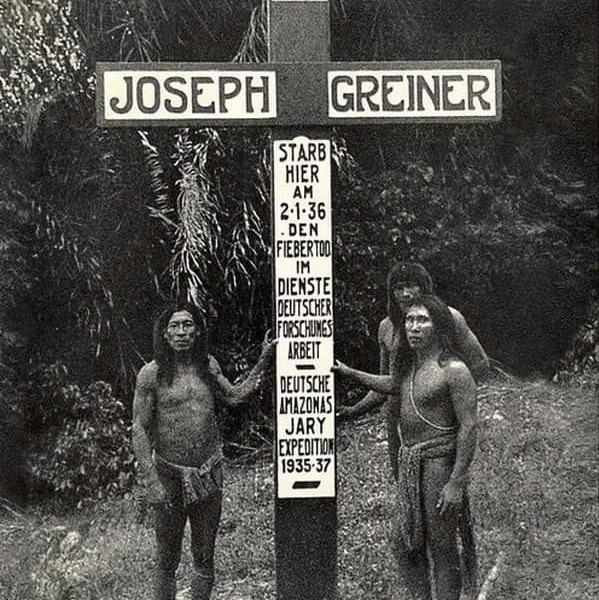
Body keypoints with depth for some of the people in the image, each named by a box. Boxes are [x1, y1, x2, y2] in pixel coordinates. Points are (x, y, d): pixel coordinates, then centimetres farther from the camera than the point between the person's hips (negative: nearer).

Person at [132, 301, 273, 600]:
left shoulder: (208, 365, 4)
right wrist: (150, 480, -14)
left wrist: (263, 362, 11)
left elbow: (234, 397, 17)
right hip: (170, 475, -3)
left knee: (205, 560, 12)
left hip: (210, 472, 4)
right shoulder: (151, 373, -8)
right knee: (167, 562, 6)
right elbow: (140, 430, -8)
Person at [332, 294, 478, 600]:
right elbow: (392, 384, 34)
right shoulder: (408, 365, 11)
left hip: (439, 462, -8)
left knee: (441, 548, 1)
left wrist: (456, 483, -19)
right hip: (408, 463, 8)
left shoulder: (454, 370, -12)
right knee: (403, 543, 12)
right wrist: (347, 372, 29)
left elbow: (469, 427, -15)